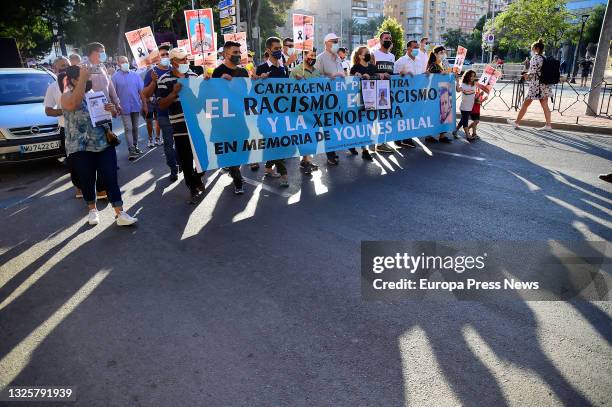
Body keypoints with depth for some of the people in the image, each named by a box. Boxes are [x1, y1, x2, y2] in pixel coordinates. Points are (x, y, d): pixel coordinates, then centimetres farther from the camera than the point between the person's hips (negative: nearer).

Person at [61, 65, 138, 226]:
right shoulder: (67, 96, -3)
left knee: (111, 179, -1)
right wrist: (83, 79, -27)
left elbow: (112, 114, 18)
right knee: (87, 181, 8)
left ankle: (120, 213, 0)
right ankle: (92, 209, 29)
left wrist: (112, 110, -6)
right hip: (80, 148, -3)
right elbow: (74, 104, -29)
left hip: (104, 144, 3)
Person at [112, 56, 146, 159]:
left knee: (135, 128, 13)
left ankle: (135, 147, 26)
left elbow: (141, 91, 7)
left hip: (136, 107, 3)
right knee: (128, 129, -9)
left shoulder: (135, 75, 7)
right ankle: (131, 151, -10)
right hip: (124, 108, -3)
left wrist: (144, 105, 4)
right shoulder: (115, 77, -1)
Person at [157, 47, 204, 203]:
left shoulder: (193, 75, 11)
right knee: (186, 160, 3)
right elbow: (161, 105, -8)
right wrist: (174, 93, -19)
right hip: (180, 127, -4)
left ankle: (196, 179, 37)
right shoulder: (164, 80, -3)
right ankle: (194, 187, 19)